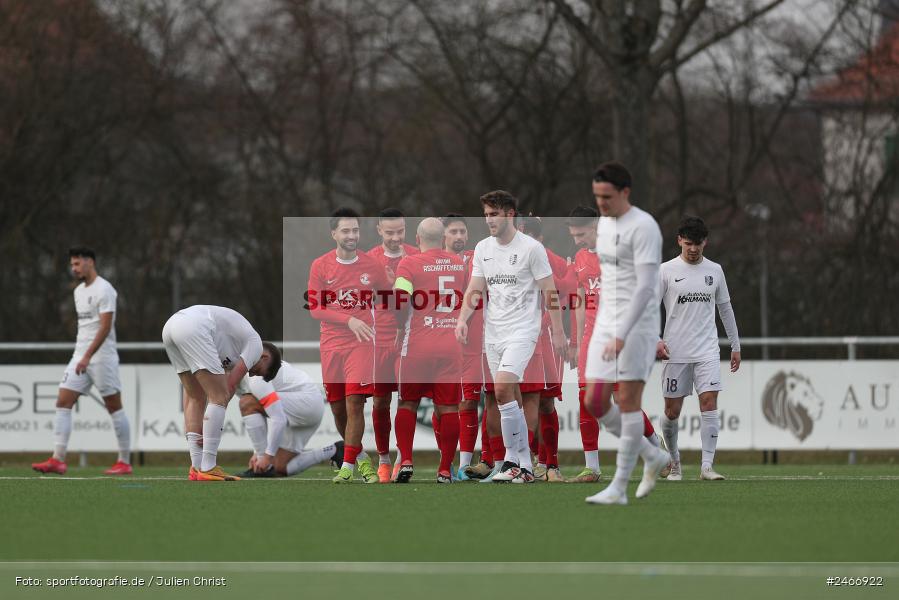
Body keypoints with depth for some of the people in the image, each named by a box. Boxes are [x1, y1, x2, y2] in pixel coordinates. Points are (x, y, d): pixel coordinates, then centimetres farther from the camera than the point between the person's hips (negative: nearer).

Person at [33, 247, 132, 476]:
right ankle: (58, 460, -10)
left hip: (102, 356, -8)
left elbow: (105, 327, -19)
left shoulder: (104, 290, -11)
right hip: (80, 357, 8)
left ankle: (125, 462, 5)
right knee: (63, 402, -5)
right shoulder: (79, 291, 16)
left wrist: (87, 357, -25)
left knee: (114, 407, -1)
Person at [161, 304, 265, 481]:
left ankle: (196, 467, 11)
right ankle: (208, 469, -8)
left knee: (195, 398, 17)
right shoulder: (255, 343, 12)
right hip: (193, 328, -10)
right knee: (219, 396, -4)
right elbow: (231, 386, 5)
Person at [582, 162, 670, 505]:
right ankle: (653, 457, 19)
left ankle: (619, 488, -6)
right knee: (595, 403, 2)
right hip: (606, 325, 9)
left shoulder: (644, 227, -14)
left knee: (628, 400, -8)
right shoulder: (604, 223, 14)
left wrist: (622, 335, -27)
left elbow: (646, 286, -21)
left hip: (637, 324, -9)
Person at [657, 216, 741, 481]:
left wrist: (735, 345, 18)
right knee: (672, 411, 2)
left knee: (709, 402, -14)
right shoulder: (666, 270, 0)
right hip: (675, 352, -1)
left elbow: (725, 308, 18)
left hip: (707, 350, 1)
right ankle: (674, 460, 24)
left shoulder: (714, 270, 9)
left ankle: (707, 466, -15)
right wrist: (656, 340, -13)